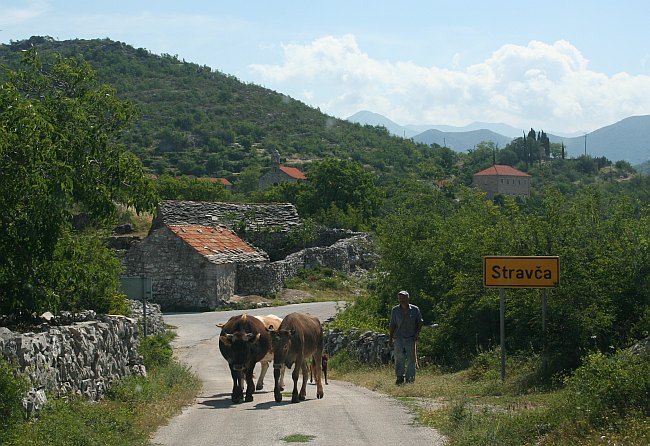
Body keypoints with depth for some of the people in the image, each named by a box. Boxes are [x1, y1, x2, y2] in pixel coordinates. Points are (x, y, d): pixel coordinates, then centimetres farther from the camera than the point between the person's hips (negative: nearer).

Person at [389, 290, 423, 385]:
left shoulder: (415, 310, 4)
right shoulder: (395, 310, 7)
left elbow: (419, 322, 12)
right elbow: (392, 325, 12)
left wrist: (417, 333, -1)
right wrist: (391, 338, 8)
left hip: (410, 338, 0)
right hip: (398, 337, 0)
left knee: (411, 358, 0)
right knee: (399, 357, -10)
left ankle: (409, 378, 9)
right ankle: (400, 377, -6)